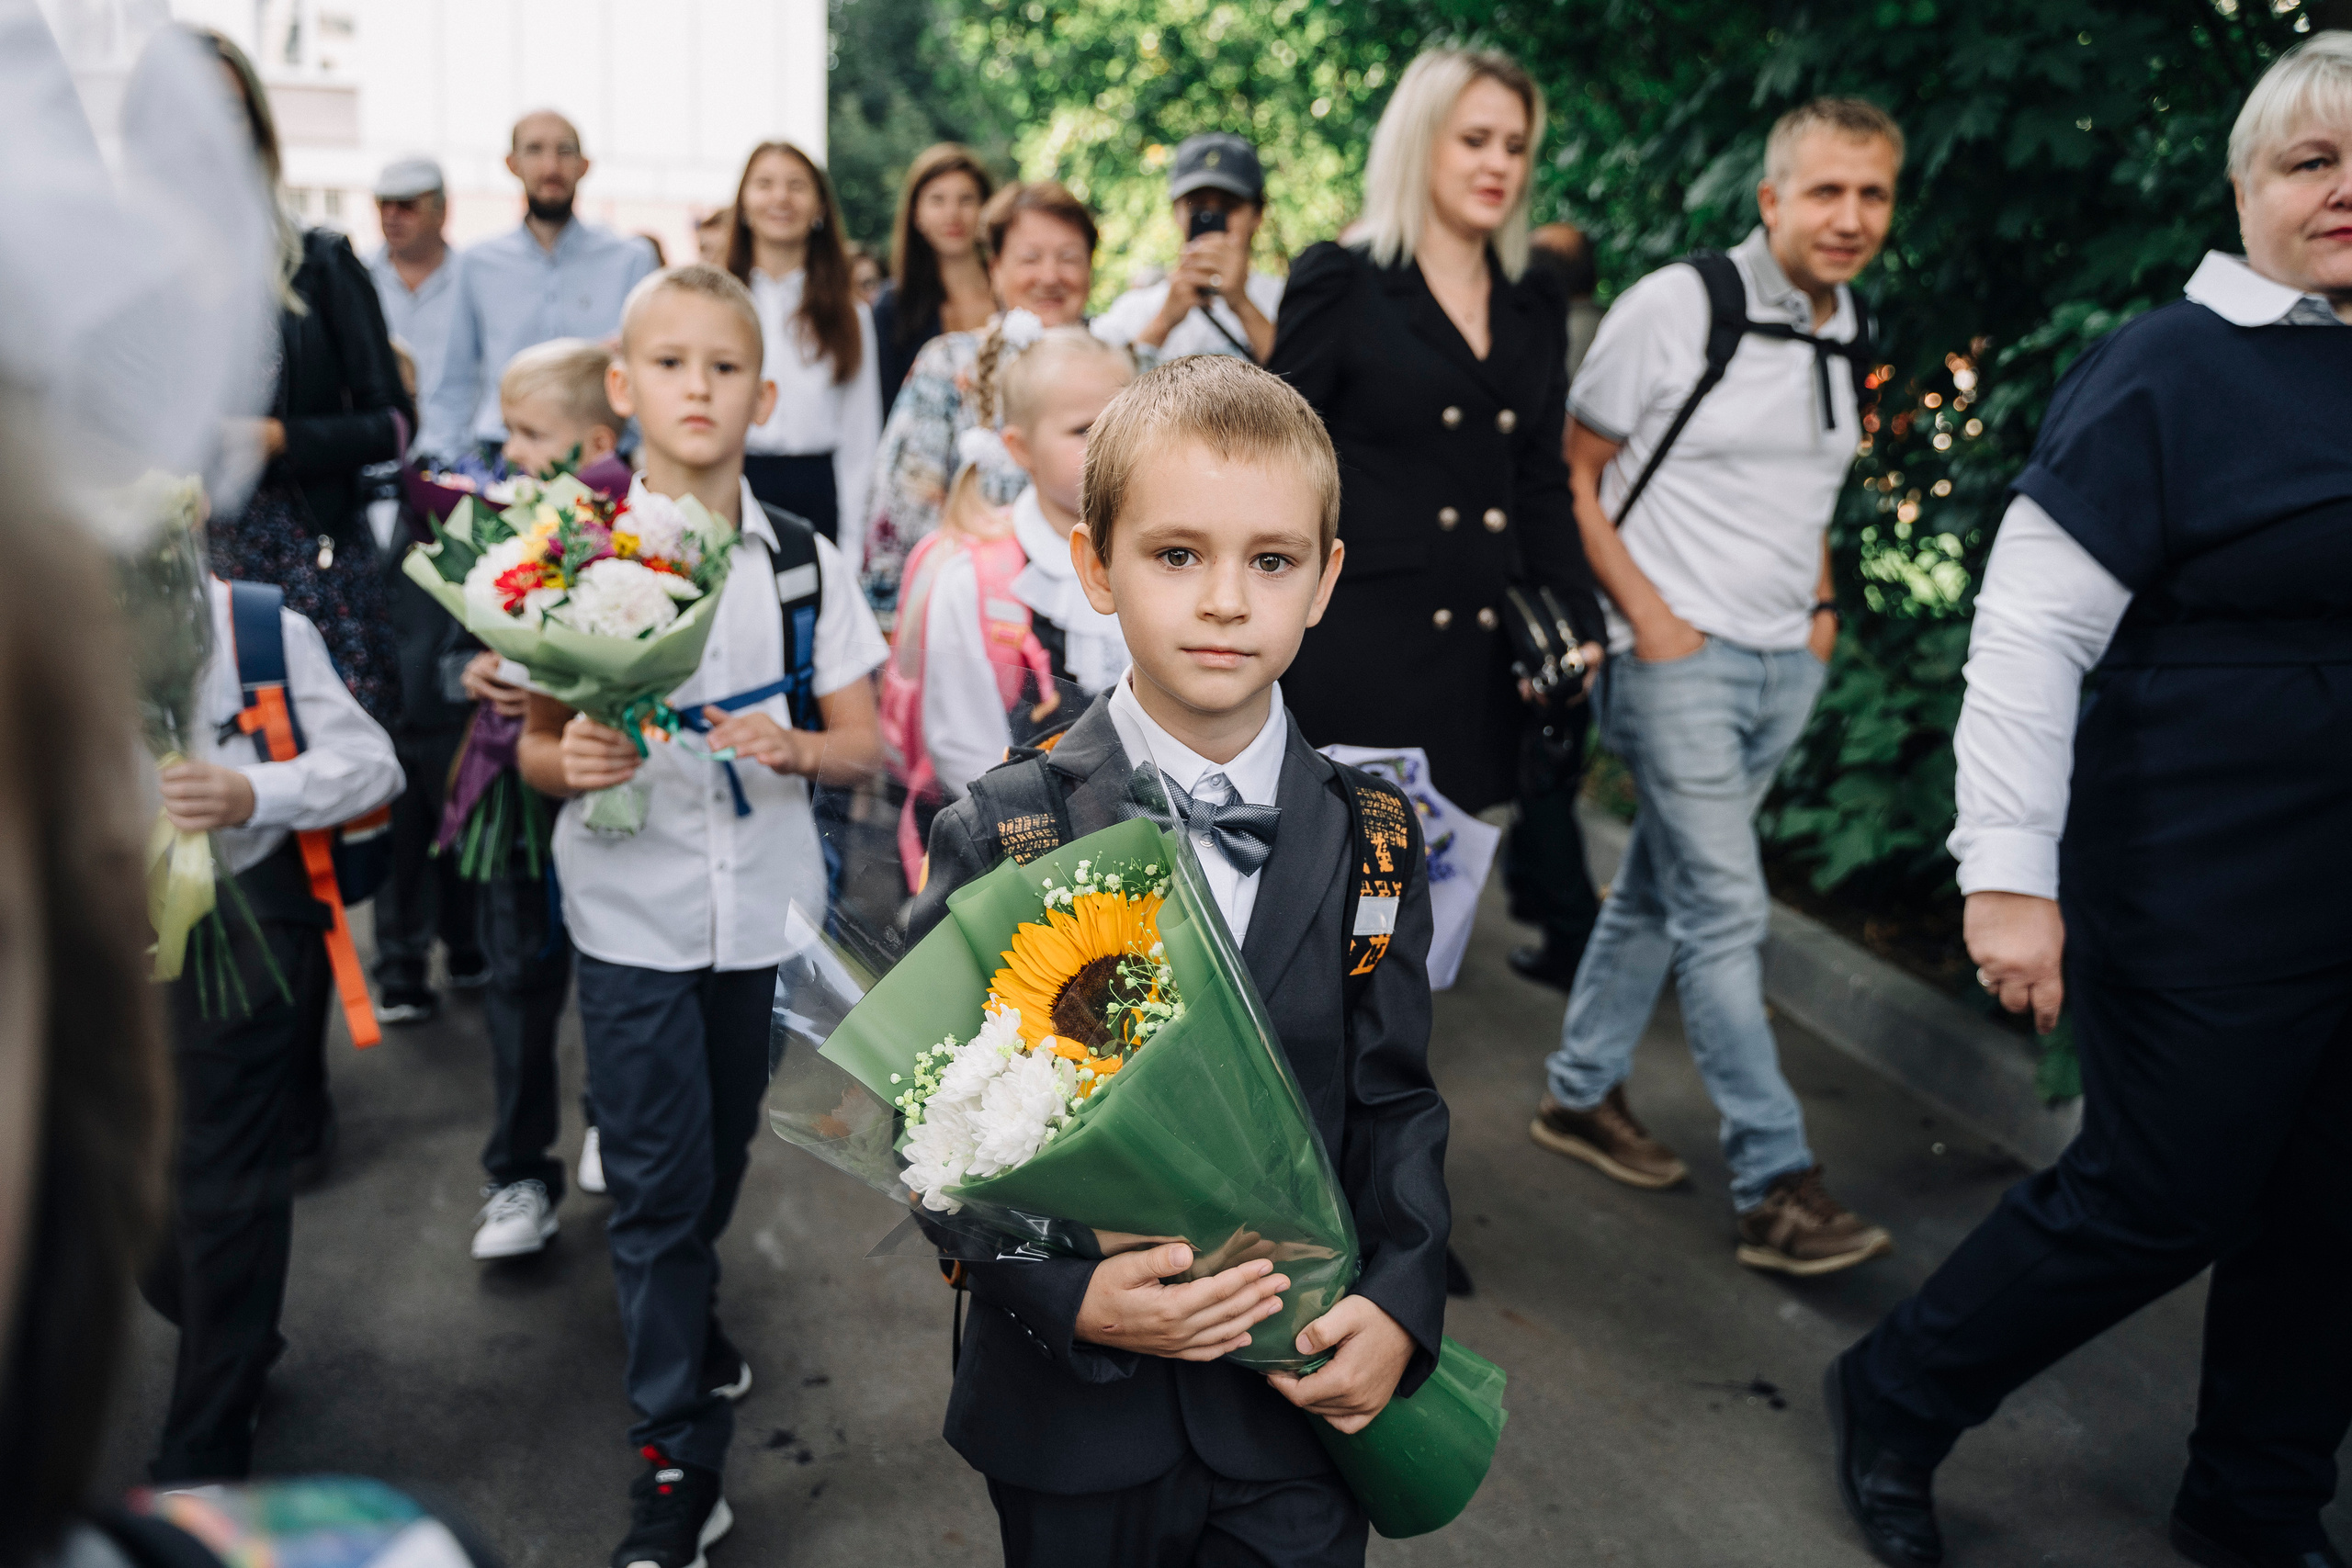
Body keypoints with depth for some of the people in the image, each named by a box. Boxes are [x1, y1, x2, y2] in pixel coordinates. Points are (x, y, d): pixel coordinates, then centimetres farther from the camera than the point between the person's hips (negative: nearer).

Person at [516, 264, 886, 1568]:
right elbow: (536, 744, 0)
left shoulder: (804, 556, -1)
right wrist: (574, 762, -23)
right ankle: (677, 1463, 14)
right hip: (632, 909, -2)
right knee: (657, 1177, 0)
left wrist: (789, 746, -19)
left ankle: (685, 1305, 49)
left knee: (722, 1152, 18)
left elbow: (862, 746, 1)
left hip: (767, 902, 2)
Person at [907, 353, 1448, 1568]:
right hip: (1075, 1414, -1)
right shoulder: (1000, 841, -12)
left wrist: (1400, 1300, -11)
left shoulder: (1369, 843, -4)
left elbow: (1395, 1101, 2)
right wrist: (1075, 1297, -22)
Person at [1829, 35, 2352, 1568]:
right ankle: (1897, 1401, 22)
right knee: (2164, 1198, 0)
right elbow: (2030, 634, -15)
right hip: (2208, 901, -6)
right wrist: (2009, 872, -19)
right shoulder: (2167, 372, -11)